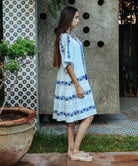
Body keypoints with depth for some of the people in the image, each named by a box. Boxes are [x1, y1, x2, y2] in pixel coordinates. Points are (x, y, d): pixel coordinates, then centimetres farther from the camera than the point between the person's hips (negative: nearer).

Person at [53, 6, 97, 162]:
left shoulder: (71, 36, 15)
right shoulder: (64, 37, -15)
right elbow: (67, 63, -20)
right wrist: (77, 85, -21)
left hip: (76, 80, 10)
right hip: (72, 82, -10)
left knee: (72, 118, 12)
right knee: (88, 116, -7)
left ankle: (72, 150, 19)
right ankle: (75, 152, -1)